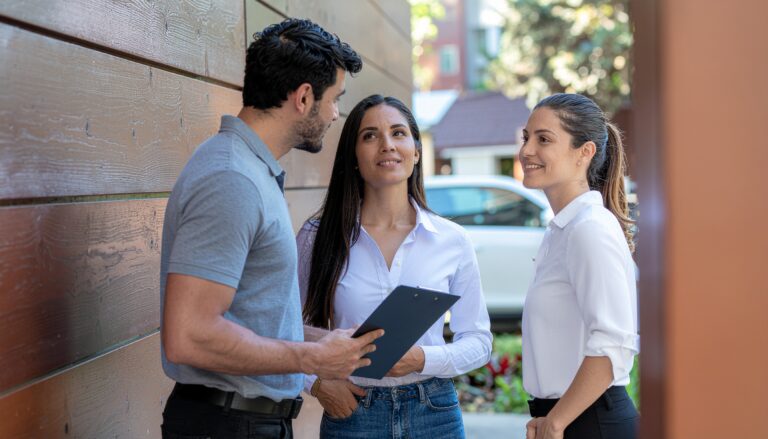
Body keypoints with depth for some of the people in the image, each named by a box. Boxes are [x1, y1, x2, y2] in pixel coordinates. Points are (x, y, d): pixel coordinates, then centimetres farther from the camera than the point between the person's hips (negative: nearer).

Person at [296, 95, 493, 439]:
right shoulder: (317, 237, -2)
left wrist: (424, 359, -13)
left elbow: (478, 340, 4)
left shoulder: (452, 240, -1)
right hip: (351, 410, -1)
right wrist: (317, 383, -10)